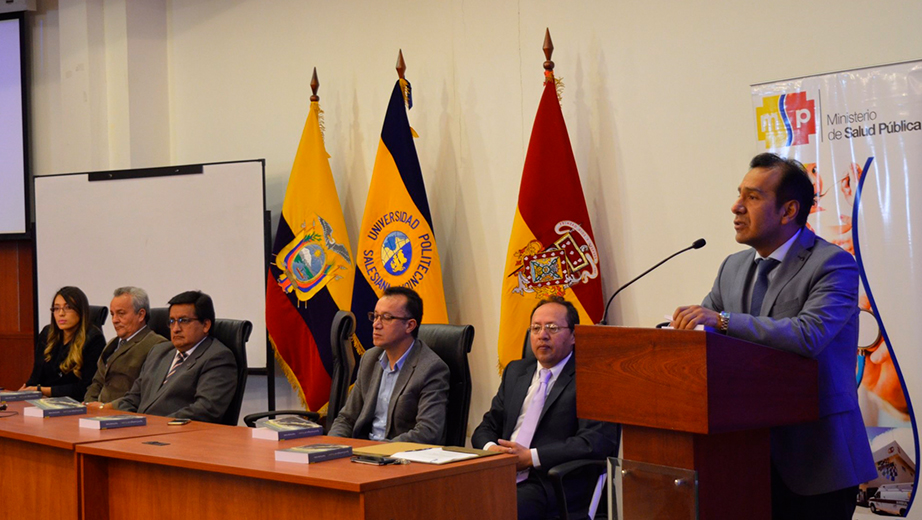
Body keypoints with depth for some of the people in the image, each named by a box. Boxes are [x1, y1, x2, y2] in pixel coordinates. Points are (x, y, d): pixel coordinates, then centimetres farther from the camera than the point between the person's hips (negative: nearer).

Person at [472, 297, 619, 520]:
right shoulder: (515, 371, 23)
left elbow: (597, 441, -11)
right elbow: (487, 427, 23)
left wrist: (531, 457, -15)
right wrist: (490, 449, -2)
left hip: (550, 483, -5)